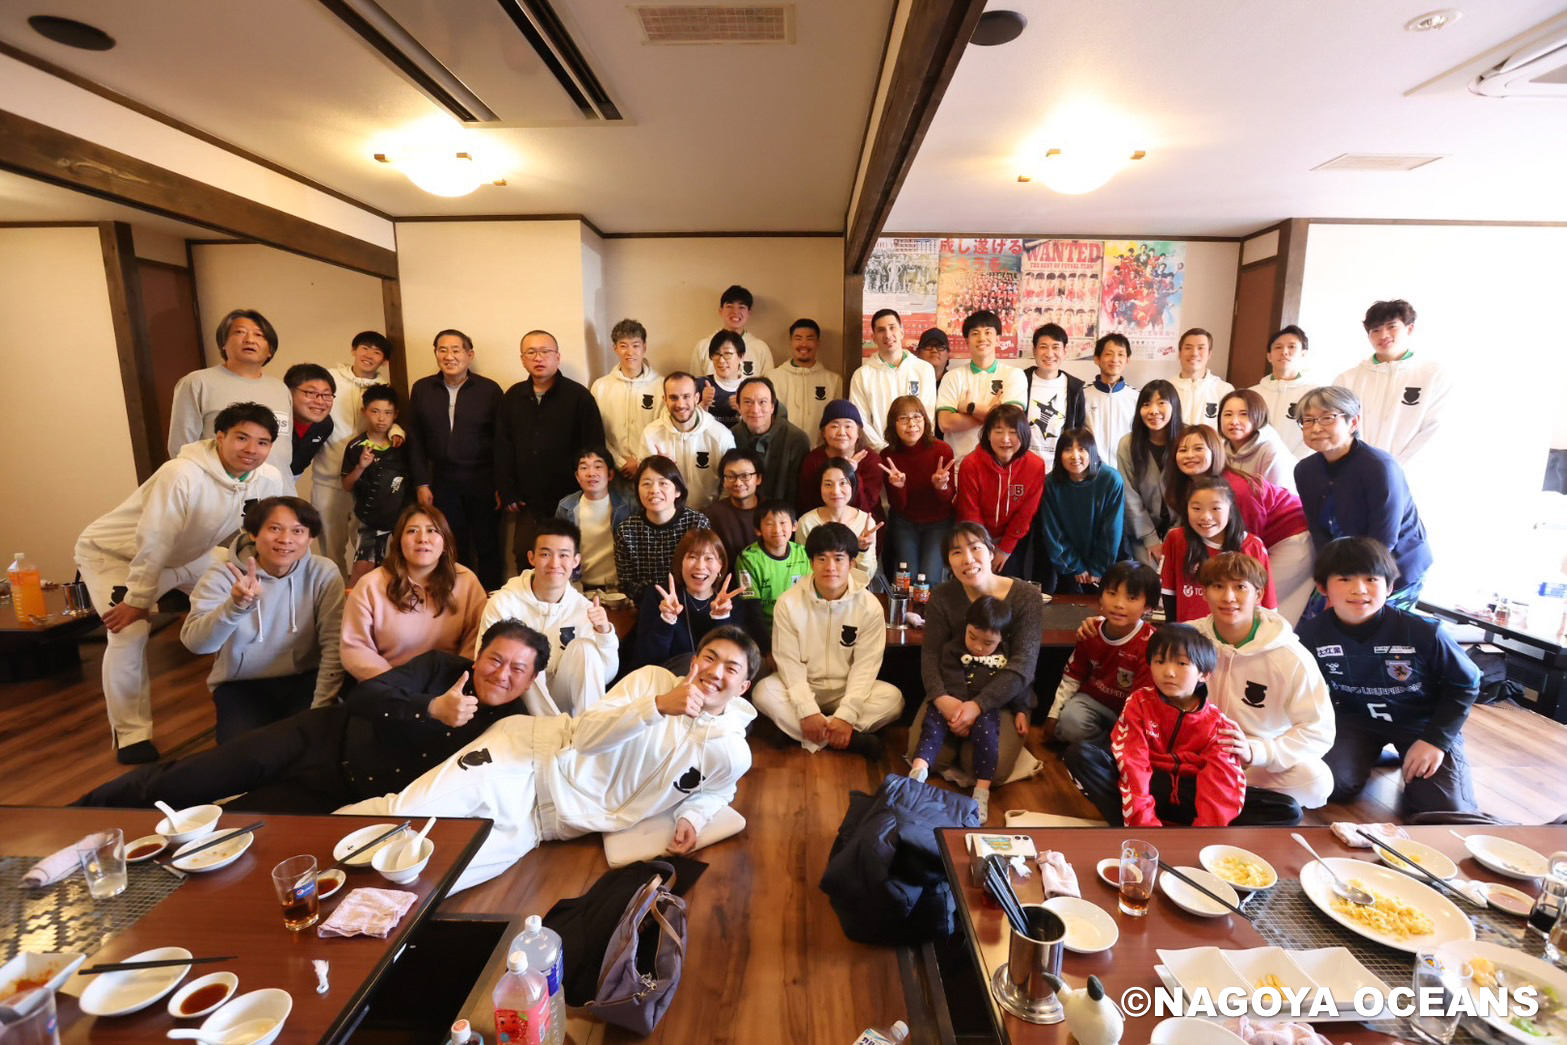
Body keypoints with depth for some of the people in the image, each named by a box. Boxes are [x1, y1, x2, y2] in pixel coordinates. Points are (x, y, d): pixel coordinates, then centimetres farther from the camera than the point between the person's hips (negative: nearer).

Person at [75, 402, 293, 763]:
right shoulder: (182, 474, -37)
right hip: (112, 551, -6)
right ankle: (132, 734, -2)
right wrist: (138, 600, -21)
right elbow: (153, 544, -29)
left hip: (186, 555, 6)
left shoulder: (271, 480, -20)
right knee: (131, 632, -19)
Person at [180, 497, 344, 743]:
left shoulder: (323, 573, -9)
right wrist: (235, 605, -42)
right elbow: (194, 642, -23)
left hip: (304, 679, 0)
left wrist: (321, 707, -20)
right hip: (240, 685, 1)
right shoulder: (223, 573, -9)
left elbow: (335, 644, -12)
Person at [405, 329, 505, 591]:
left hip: (483, 480, -2)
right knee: (453, 546, 9)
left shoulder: (489, 389, -3)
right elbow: (415, 440, 9)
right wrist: (421, 483, 4)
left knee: (488, 545, 4)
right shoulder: (421, 389, 7)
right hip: (443, 481, 3)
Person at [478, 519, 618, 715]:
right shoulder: (503, 603, -12)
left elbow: (606, 677, -9)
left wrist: (605, 634, -26)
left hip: (561, 701, 1)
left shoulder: (584, 609, -7)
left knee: (584, 648, -23)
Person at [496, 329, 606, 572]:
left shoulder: (578, 396, -5)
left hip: (571, 501, -3)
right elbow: (502, 449, 8)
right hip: (528, 503, 4)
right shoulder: (512, 397, 8)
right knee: (526, 560, 4)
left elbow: (594, 449, -6)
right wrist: (507, 493, 4)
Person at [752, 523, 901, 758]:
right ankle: (850, 739, -27)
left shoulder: (869, 606, -13)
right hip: (802, 688, 0)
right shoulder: (789, 603, -14)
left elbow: (865, 665, -14)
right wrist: (807, 711, -24)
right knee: (764, 693, -29)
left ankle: (816, 736, -22)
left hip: (848, 690, 0)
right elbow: (789, 662, -13)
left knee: (892, 698, -25)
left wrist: (846, 714, -25)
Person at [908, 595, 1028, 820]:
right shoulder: (954, 649, -3)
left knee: (985, 729, -31)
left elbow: (1020, 685, 12)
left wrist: (1021, 712, 6)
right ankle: (919, 769, -35)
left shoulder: (1008, 657, 0)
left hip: (988, 709, -1)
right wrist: (957, 709, -19)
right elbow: (952, 684, -9)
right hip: (957, 704, 1)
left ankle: (982, 791, -28)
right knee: (934, 721, -24)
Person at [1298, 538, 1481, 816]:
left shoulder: (1424, 632, -25)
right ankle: (1371, 753, 14)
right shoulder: (1312, 634, -20)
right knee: (1329, 784, -19)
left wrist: (1436, 739, -14)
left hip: (1422, 722, 0)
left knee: (1448, 809, -13)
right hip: (1356, 718, 1)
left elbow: (1465, 683, -8)